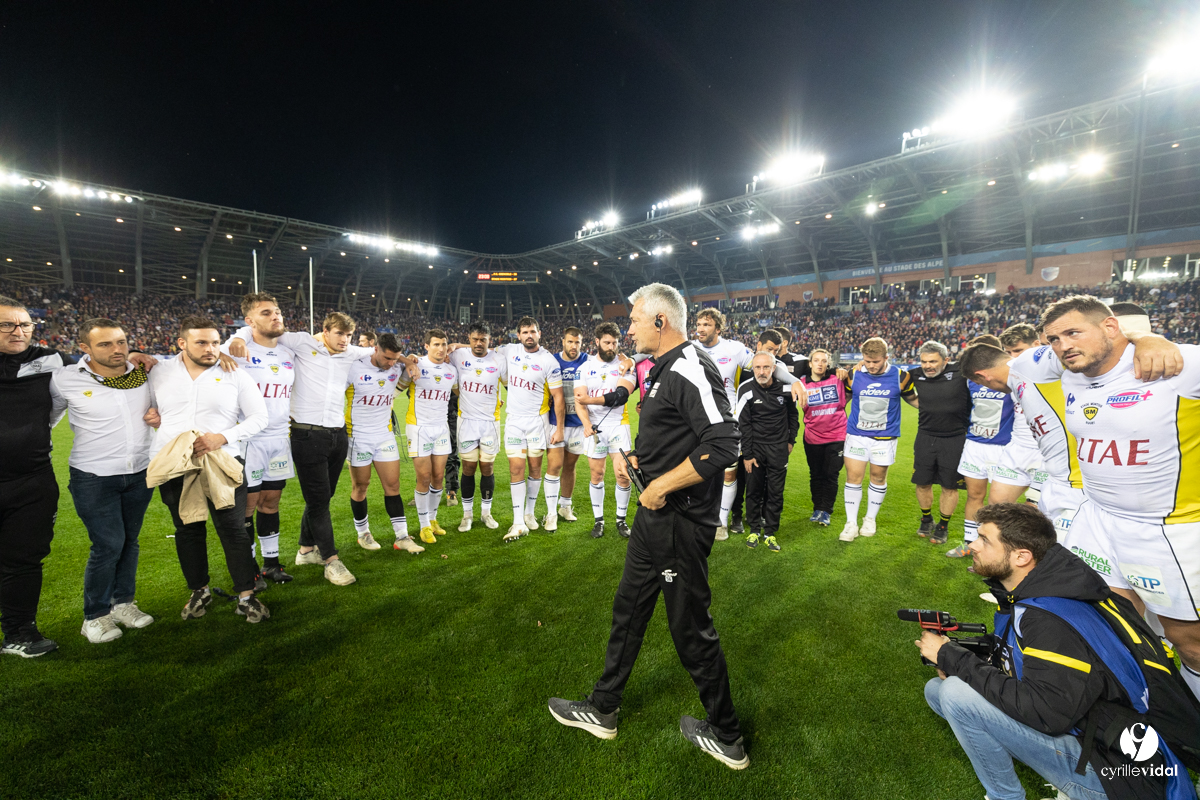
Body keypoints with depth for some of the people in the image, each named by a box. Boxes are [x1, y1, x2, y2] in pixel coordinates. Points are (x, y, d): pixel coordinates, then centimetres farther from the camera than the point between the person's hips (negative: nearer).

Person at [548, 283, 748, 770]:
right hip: (655, 515, 11)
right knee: (629, 608, 20)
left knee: (691, 628, 6)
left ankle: (726, 738, 29)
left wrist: (662, 485, -23)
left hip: (681, 521, -10)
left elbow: (722, 445, -29)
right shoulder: (665, 369, 12)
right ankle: (602, 710, 39)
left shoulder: (690, 370, -21)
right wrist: (640, 457, 10)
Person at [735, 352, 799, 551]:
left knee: (775, 492, 5)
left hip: (778, 448, 1)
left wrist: (791, 441, 11)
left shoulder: (785, 388, -6)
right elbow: (743, 424, -8)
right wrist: (747, 454, -7)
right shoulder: (746, 389, -11)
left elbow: (793, 415, 12)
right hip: (755, 447, -1)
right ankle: (755, 530, 21)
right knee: (753, 490, 5)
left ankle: (770, 533, 17)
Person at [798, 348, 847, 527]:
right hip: (813, 437, 1)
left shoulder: (837, 379, -4)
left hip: (837, 436, -1)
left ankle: (826, 511, 16)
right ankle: (817, 508, 27)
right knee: (816, 475, 12)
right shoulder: (803, 383, -2)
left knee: (831, 475, 4)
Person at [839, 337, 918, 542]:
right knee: (853, 478, 0)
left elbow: (914, 399, 9)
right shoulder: (854, 374, -6)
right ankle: (851, 523, 12)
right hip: (856, 435, 0)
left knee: (878, 478, 12)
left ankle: (870, 519, 31)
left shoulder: (900, 376, -8)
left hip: (885, 437, 0)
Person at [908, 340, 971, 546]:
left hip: (954, 439, -3)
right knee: (922, 482, 11)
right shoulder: (916, 375, -3)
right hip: (925, 438, 3)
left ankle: (943, 526, 27)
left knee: (949, 486, 9)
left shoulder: (960, 372, -13)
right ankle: (927, 520, 34)